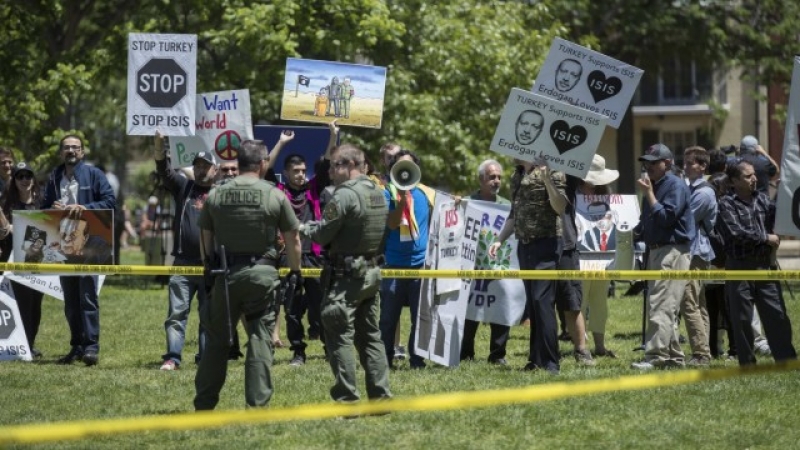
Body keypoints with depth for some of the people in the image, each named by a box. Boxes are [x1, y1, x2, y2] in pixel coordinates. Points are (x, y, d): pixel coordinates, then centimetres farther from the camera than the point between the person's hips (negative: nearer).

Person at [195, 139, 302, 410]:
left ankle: (204, 404, 16)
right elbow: (292, 239, 0)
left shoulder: (216, 196, 4)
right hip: (262, 274, -3)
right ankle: (257, 404, -2)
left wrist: (208, 268, 20)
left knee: (217, 339, 12)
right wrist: (295, 272, 12)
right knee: (260, 339, 1)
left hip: (225, 274, 3)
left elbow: (205, 239, 10)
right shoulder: (275, 196, -4)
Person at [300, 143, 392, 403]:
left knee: (339, 337, -3)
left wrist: (304, 228, 10)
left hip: (346, 275, -8)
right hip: (372, 272, 8)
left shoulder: (345, 195, -16)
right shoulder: (378, 193, 10)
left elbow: (322, 235, -13)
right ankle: (380, 395, 13)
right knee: (370, 335, 14)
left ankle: (347, 399, -6)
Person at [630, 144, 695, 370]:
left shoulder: (676, 186, -10)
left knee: (661, 307, -16)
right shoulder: (653, 186, 17)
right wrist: (635, 232, 7)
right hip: (655, 251, 10)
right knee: (661, 308, 12)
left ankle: (655, 356, -20)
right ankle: (673, 356, 17)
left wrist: (648, 194, -16)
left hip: (672, 251, -10)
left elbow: (666, 217, -20)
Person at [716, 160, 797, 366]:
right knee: (742, 318, 2)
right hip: (739, 267, -4)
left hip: (765, 265, 4)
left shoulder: (763, 198, 12)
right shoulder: (727, 204, -4)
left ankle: (786, 358, 7)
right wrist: (766, 238, -10)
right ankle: (747, 363, 10)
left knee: (777, 314, 3)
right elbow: (736, 233, -16)